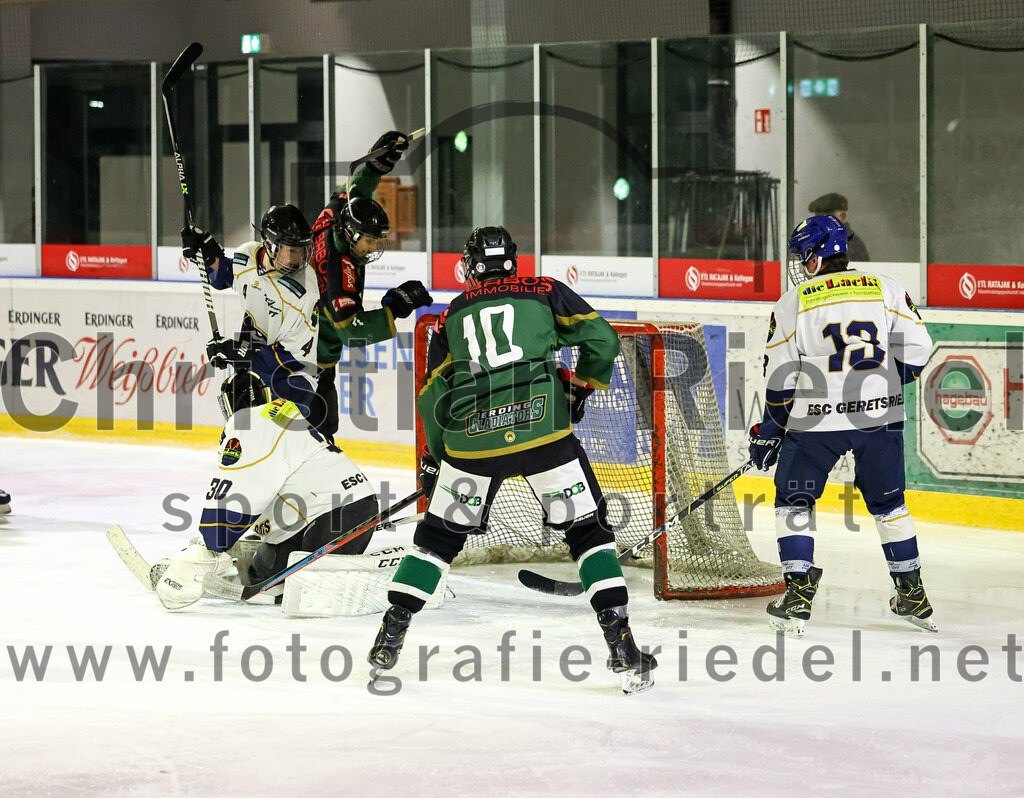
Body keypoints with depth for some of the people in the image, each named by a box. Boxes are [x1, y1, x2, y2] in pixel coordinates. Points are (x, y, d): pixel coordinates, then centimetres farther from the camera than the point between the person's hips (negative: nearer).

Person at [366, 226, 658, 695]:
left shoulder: (452, 315, 20)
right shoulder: (544, 292, 13)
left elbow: (432, 395, 21)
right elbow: (602, 340, 6)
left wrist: (434, 459, 33)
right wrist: (580, 388, 23)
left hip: (472, 440, 2)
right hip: (543, 427, -2)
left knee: (440, 534, 19)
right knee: (588, 529, 8)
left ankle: (388, 640, 17)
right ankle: (623, 650, -3)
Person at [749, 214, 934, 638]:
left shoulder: (793, 303, -1)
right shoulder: (886, 289, 5)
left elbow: (780, 380, -1)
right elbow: (916, 350, 2)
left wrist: (768, 432, 9)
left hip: (818, 420, -3)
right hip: (881, 416, 3)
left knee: (794, 501, 13)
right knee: (888, 503, 19)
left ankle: (798, 594, 3)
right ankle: (913, 595, 21)